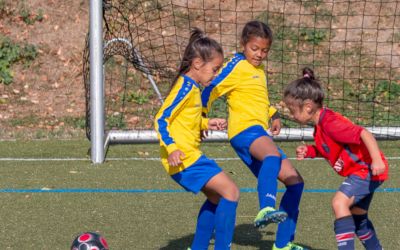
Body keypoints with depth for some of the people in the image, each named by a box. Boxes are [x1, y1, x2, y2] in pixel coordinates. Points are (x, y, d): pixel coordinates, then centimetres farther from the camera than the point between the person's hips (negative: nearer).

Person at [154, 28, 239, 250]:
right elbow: (161, 119, -22)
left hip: (190, 156, 11)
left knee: (216, 197, 21)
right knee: (231, 191, -14)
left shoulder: (193, 87, 14)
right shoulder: (185, 88, -15)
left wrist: (206, 123, 15)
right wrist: (171, 148, -33)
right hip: (185, 158, -11)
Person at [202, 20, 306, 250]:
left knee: (295, 182, 7)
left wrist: (274, 115, 25)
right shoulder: (237, 66, -3)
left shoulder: (260, 71, 24)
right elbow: (210, 91, -7)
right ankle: (265, 209, -61)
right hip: (245, 130, -9)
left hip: (262, 134, 9)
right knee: (273, 154, -42)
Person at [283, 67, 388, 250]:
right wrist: (309, 151, 2)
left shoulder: (331, 123, -26)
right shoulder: (320, 126, 6)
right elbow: (329, 150, 21)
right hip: (361, 171, 11)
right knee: (357, 215, 22)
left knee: (340, 202, -25)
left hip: (367, 169, -11)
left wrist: (377, 160, -42)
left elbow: (364, 134, -33)